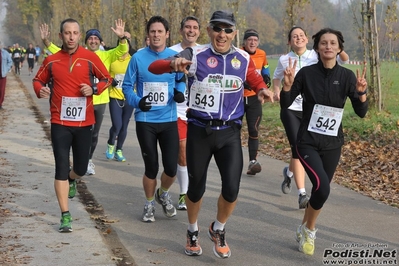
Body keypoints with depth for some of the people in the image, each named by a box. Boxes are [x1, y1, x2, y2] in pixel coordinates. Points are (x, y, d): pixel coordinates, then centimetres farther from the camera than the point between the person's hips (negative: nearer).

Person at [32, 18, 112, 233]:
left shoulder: (90, 58, -3)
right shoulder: (51, 60, 1)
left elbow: (107, 78, 6)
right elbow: (38, 80, 14)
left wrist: (94, 89, -13)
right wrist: (40, 90, -8)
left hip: (84, 122, 1)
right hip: (60, 122, -1)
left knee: (81, 169, 12)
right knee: (61, 168, -7)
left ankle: (71, 180, 51)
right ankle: (65, 216, -1)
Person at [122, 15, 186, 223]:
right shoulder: (138, 58, -6)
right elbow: (127, 86, 0)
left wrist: (180, 92, -7)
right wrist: (137, 102, -18)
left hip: (169, 120, 1)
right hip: (145, 121, -1)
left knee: (171, 168, -1)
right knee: (151, 167, 5)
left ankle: (163, 194, 33)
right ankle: (149, 204, 30)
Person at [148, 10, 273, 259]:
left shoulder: (244, 59, 0)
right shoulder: (195, 54, -9)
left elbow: (257, 82, 17)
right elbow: (153, 67, -16)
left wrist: (263, 91, -8)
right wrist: (175, 63, -39)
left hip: (230, 132, 2)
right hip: (199, 130, -1)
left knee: (232, 188, -8)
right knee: (196, 186, 10)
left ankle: (218, 230, 22)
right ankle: (193, 232, 37)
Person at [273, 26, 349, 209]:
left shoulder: (316, 56, -4)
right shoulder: (284, 60, -1)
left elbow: (344, 60, -12)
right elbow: (277, 76, 19)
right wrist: (277, 90, -1)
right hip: (290, 109, -1)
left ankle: (289, 172, 48)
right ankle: (302, 194, -9)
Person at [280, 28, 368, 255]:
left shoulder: (347, 76, -3)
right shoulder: (306, 73, -7)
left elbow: (361, 112, -4)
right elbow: (285, 104, -4)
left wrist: (361, 93, -22)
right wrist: (287, 85, -22)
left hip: (332, 144, 3)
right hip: (308, 142, -3)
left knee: (321, 189, 11)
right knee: (323, 188, -20)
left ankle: (305, 230, 37)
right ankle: (309, 230, 7)